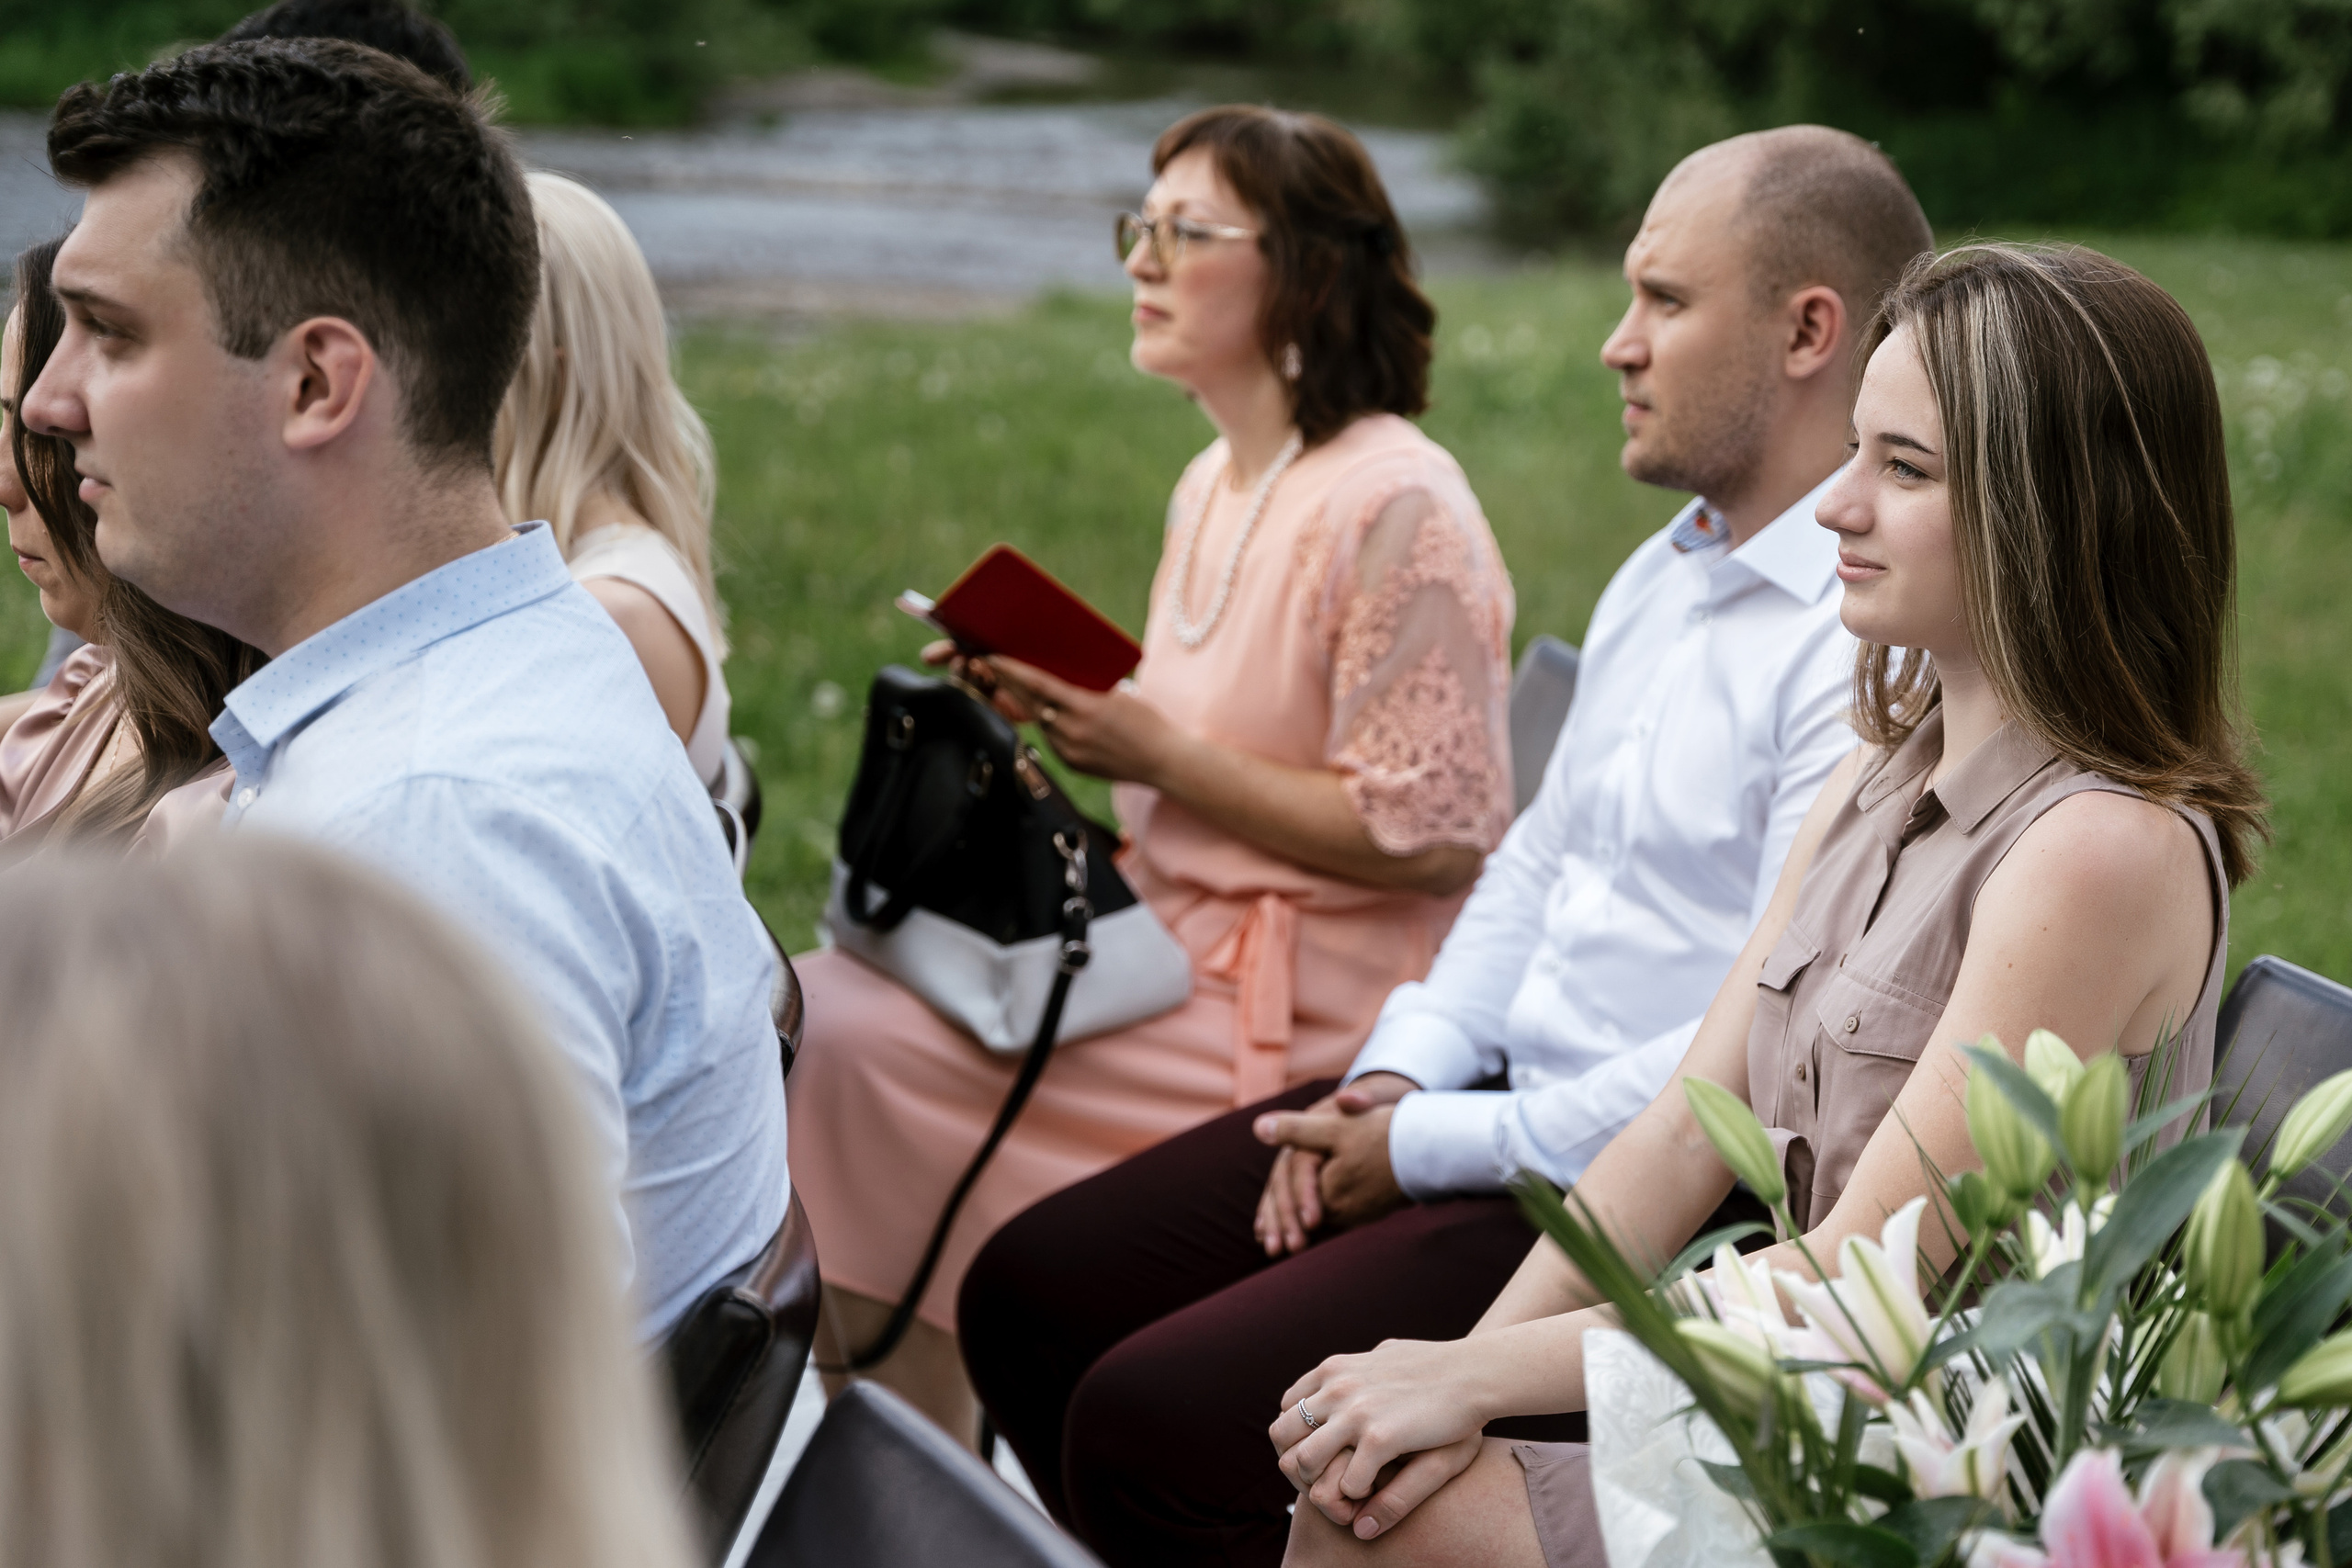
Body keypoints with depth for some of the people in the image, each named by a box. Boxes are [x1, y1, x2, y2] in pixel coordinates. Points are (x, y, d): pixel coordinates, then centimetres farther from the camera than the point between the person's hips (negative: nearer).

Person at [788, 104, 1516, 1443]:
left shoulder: (1395, 506, -16)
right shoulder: (1215, 488, 14)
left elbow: (1429, 832, -20)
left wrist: (1160, 754, -18)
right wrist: (1070, 707, 2)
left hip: (1301, 1009, -10)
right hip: (1174, 935, 10)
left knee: (845, 1042, -17)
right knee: (809, 1006, -3)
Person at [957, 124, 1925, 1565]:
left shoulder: (1878, 645, -20)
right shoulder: (1663, 579, 14)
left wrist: (1428, 1149, -16)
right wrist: (1395, 1077, 4)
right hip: (1507, 1102, 10)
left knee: (1150, 1419, -21)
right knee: (1032, 1293, 8)